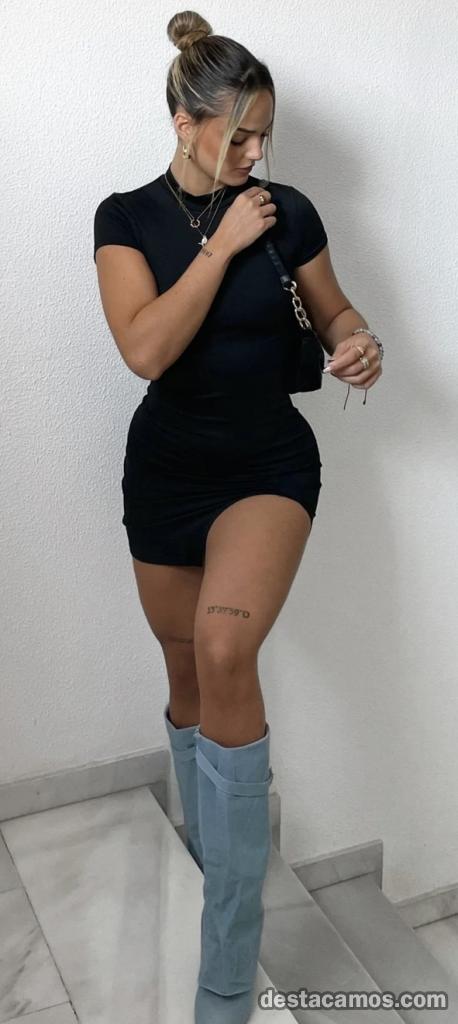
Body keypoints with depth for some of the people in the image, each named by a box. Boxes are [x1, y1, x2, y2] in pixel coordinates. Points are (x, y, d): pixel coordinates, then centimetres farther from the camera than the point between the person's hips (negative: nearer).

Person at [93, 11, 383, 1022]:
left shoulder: (288, 210, -1)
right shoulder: (127, 216, -2)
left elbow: (334, 310, 12)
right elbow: (146, 349, -17)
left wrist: (358, 344, -10)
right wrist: (223, 244, -16)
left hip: (269, 460, -2)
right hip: (166, 466, 2)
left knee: (225, 649, -27)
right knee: (187, 670, 15)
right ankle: (208, 836, 45)